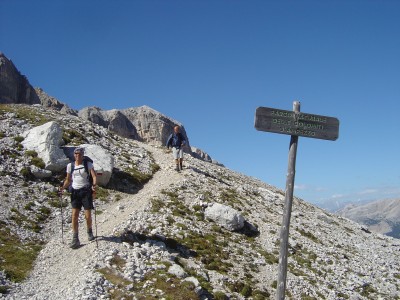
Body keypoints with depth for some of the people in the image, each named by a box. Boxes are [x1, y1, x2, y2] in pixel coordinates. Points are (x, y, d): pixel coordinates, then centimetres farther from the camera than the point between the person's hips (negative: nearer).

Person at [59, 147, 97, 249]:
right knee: (74, 215, -5)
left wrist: (94, 185, -31)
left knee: (88, 216, 0)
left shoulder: (88, 164, -2)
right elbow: (68, 180, 13)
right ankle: (75, 239, 0)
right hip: (75, 192, 2)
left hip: (86, 191, -2)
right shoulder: (70, 165, 6)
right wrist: (63, 187, -4)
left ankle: (89, 232, 29)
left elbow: (94, 176, -12)